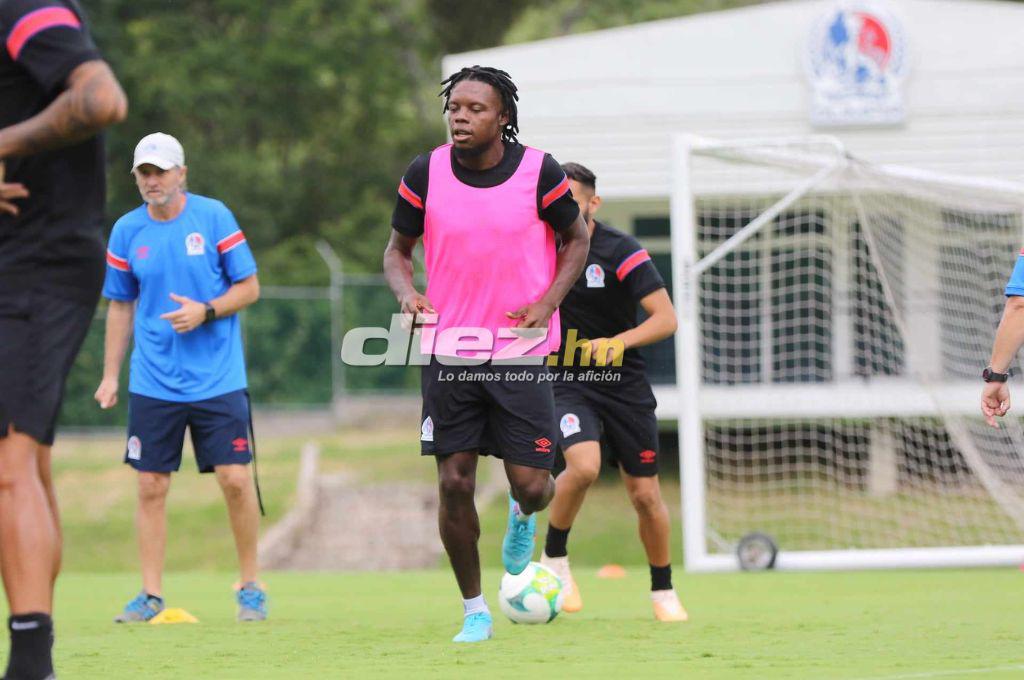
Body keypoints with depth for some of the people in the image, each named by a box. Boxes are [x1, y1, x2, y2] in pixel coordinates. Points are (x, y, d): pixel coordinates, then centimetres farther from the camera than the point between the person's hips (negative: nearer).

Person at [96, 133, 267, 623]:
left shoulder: (214, 217, -4)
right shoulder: (127, 231, 4)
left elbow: (249, 288, 0)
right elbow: (120, 306, 13)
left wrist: (205, 312, -16)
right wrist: (110, 376, 10)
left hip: (217, 378, -2)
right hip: (152, 383, 2)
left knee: (235, 480, -7)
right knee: (151, 487, 0)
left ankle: (250, 586, 9)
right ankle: (150, 594, 8)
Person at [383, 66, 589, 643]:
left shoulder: (540, 172, -6)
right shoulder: (425, 174, -3)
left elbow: (576, 238, 8)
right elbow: (398, 249, 10)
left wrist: (549, 301, -8)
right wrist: (406, 291, -12)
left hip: (521, 351, -1)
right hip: (449, 351, 1)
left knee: (531, 484, -3)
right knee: (455, 483, -3)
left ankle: (524, 516, 37)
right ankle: (474, 611, 12)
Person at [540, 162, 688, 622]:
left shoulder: (620, 252, -12)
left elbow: (666, 318, -15)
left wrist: (619, 342, -27)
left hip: (624, 386, -1)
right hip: (564, 383, 1)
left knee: (645, 494, 2)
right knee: (583, 465, -28)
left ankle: (663, 592, 23)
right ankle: (554, 559, -6)